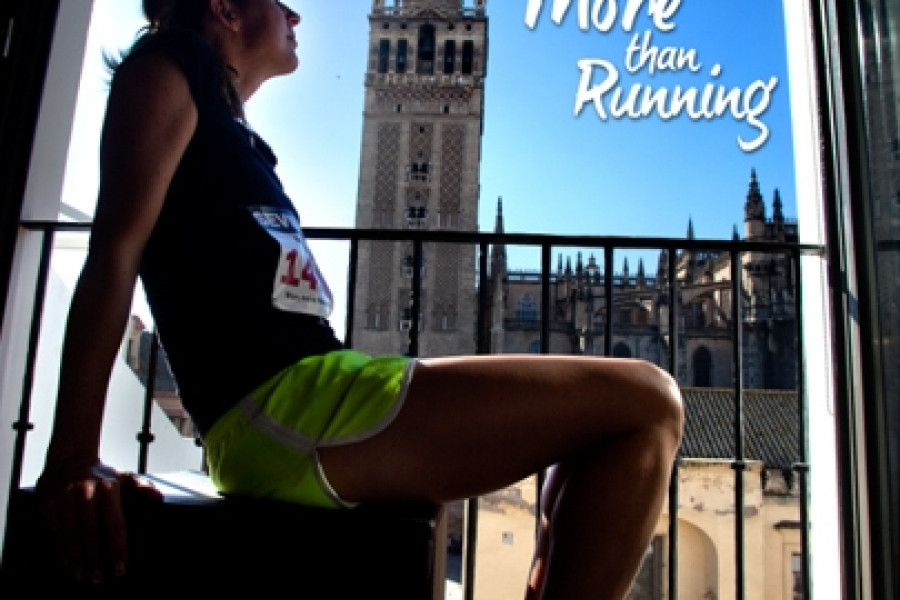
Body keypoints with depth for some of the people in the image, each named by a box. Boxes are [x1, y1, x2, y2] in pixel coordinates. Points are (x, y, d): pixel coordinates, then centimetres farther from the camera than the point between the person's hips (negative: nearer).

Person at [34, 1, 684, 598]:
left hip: (304, 412, 9)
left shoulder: (232, 132, 30)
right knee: (646, 403, -11)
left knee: (594, 423, 17)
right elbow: (115, 250, -7)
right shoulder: (169, 67, 7)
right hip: (287, 410, -9)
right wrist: (73, 460, -14)